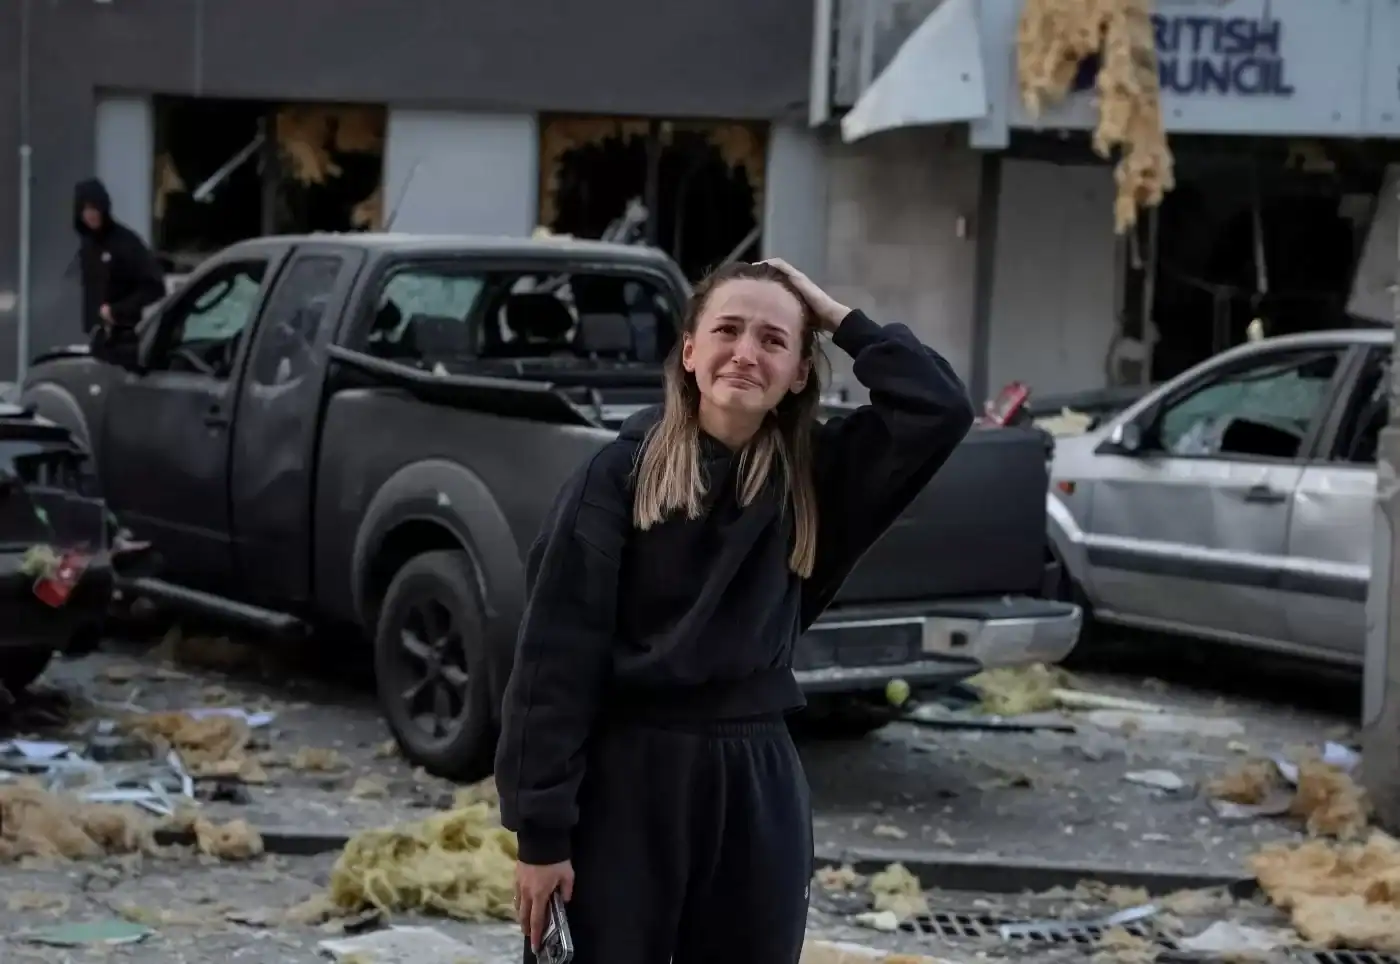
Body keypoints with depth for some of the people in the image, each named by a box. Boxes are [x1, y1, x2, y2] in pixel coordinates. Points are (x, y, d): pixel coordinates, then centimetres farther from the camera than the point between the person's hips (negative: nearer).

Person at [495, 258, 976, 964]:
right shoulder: (623, 470, -7)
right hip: (624, 778, -4)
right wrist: (540, 830, -13)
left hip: (758, 782, 4)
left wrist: (841, 321, -4)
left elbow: (942, 410, -8)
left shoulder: (813, 475, 5)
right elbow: (556, 653, -10)